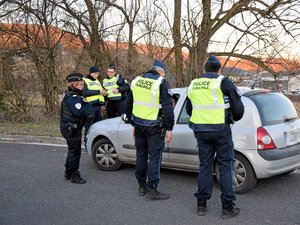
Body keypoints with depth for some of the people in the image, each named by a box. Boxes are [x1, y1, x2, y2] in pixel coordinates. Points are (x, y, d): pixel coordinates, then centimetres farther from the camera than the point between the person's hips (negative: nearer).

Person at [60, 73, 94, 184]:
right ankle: (74, 175, 8)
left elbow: (79, 111, 18)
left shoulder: (74, 95, 14)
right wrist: (87, 104, -15)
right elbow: (79, 113, -29)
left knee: (72, 150, 21)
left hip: (70, 127, 11)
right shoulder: (73, 97, -20)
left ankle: (68, 173, 33)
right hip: (71, 128, -11)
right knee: (75, 151, -2)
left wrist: (88, 116, 1)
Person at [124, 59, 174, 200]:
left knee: (141, 155, 16)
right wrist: (169, 128, -11)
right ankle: (151, 190, 5)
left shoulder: (136, 81, 9)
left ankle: (141, 186, 26)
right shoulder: (161, 83, -10)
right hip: (154, 127, -6)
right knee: (154, 157, 2)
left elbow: (128, 104, 15)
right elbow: (168, 108, -16)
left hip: (139, 125, 6)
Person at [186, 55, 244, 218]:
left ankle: (201, 205, 17)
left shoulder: (193, 84, 10)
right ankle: (227, 207, 8)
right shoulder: (223, 83, -6)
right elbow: (238, 107, -6)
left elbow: (189, 110, 20)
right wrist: (235, 118, 15)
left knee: (205, 165, 13)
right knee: (225, 166, 4)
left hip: (201, 131, 5)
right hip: (221, 130, -4)